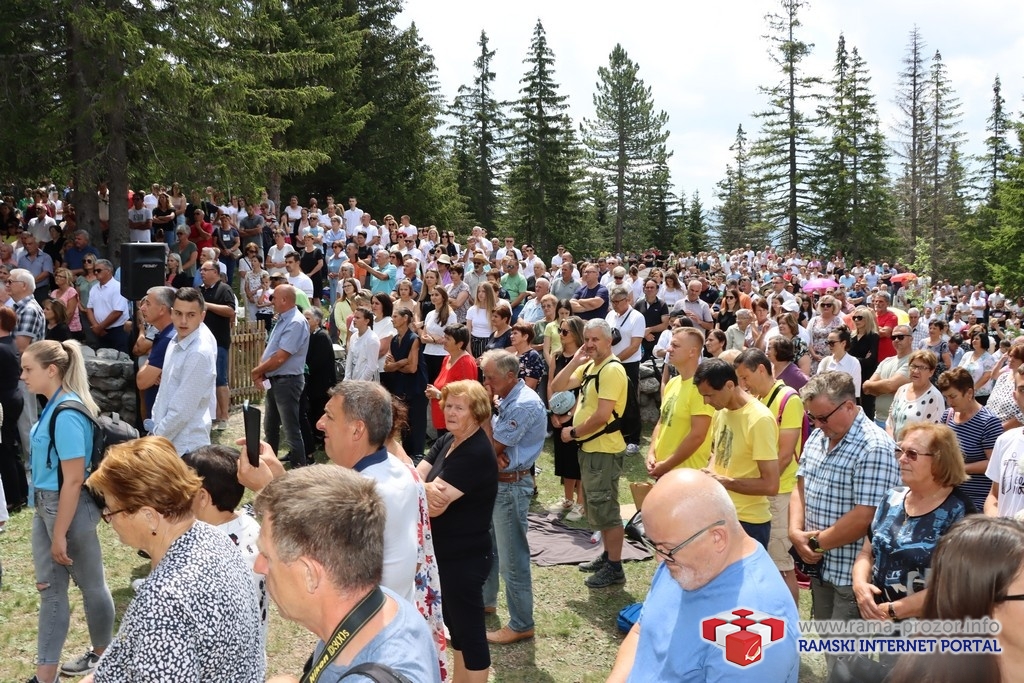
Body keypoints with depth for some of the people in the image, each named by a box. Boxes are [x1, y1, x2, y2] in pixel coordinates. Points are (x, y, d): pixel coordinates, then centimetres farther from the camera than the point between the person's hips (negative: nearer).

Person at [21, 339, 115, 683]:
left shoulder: (67, 414, -23)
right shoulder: (54, 406, 4)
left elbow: (73, 480, -22)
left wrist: (60, 535, -18)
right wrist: (45, 516, 19)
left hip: (70, 508, -9)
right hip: (46, 506, 9)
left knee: (90, 584, 11)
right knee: (49, 588, 12)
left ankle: (102, 655, 31)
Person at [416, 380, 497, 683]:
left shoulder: (477, 454, -23)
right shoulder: (446, 441, 6)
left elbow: (435, 507, -27)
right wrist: (427, 489, -26)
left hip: (465, 557, -9)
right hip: (445, 552, 9)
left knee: (469, 629, 4)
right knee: (454, 623, 22)